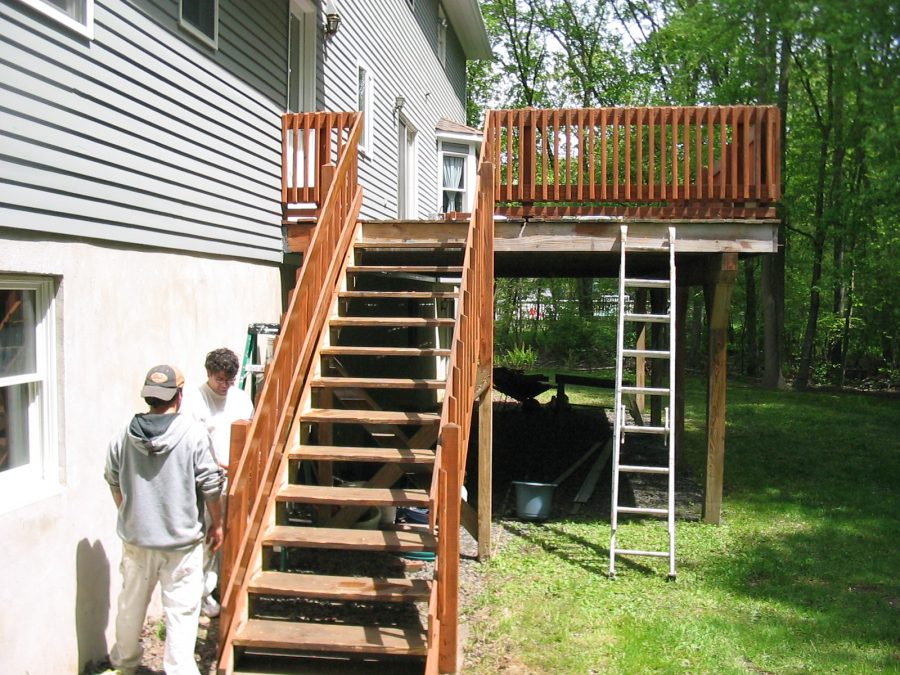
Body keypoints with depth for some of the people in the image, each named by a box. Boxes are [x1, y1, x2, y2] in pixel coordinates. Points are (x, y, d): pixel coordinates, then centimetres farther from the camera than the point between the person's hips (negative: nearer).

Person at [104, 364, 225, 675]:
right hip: (182, 539, -4)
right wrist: (217, 523, 2)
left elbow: (114, 483, 8)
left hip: (135, 537, 5)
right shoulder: (193, 434, -16)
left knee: (131, 603, 22)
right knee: (181, 609, 6)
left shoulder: (124, 436, -4)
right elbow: (211, 485, -13)